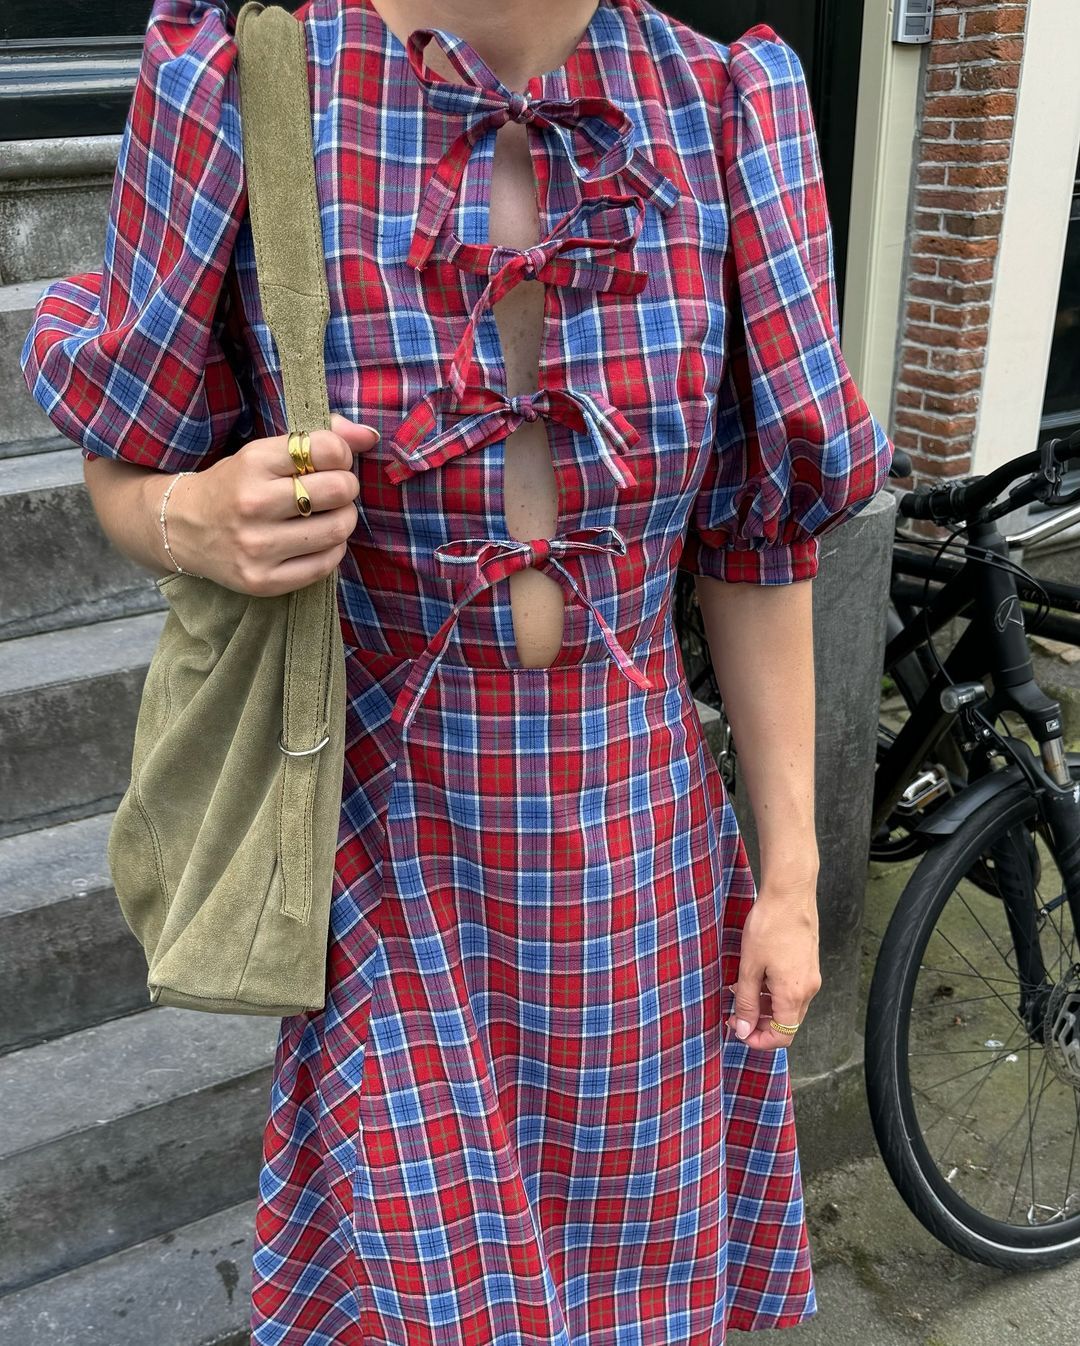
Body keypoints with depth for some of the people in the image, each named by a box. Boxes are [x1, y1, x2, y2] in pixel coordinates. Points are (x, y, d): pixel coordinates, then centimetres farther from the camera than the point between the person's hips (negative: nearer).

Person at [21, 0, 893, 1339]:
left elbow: (755, 542, -1)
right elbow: (126, 472, 1)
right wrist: (201, 522, -24)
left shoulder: (724, 114, -5)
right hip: (396, 840, -2)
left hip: (641, 845, 2)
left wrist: (790, 875, 3)